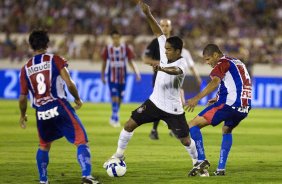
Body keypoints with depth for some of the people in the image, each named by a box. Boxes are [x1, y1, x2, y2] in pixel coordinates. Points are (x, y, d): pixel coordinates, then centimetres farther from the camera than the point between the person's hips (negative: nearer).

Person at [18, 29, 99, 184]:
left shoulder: (25, 69, 8)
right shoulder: (55, 60, -1)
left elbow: (23, 98, 9)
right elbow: (69, 84, -9)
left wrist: (23, 115, 26)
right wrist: (77, 99, 9)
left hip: (41, 113, 4)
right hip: (59, 108, -4)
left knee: (44, 146, 26)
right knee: (81, 141, -3)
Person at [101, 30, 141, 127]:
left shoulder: (125, 48, -1)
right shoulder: (108, 49, -3)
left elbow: (130, 62, 3)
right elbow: (104, 63, 7)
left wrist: (137, 72, -7)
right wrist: (102, 76, 9)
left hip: (122, 77, 2)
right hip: (112, 77, -2)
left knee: (120, 98, 8)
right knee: (115, 97, -16)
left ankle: (114, 117, 23)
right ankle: (115, 118, -13)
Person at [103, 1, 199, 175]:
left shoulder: (182, 64, -24)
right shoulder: (165, 53, -6)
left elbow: (175, 70, -49)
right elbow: (159, 32, -2)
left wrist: (161, 68, -69)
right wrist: (148, 15, -14)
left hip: (173, 109, -6)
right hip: (155, 102, 6)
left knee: (186, 140, 3)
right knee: (129, 125, -1)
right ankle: (119, 155, 15)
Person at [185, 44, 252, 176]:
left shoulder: (222, 64, -3)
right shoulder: (237, 63, 25)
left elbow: (215, 82, -22)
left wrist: (197, 98, -31)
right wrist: (218, 99, 34)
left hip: (229, 104, -9)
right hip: (244, 107, 9)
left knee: (193, 125, -4)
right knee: (227, 131, 33)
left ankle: (201, 159, -16)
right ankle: (221, 169, 24)